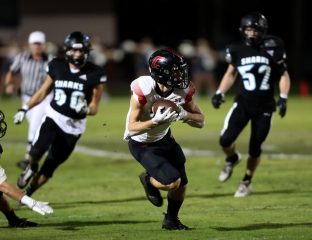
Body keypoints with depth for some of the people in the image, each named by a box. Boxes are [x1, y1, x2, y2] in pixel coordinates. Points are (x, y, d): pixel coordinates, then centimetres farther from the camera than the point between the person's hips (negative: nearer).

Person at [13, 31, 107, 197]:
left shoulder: (94, 74, -7)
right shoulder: (57, 67, -1)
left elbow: (94, 108, -1)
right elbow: (43, 92, 12)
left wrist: (86, 109, -24)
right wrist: (24, 109, 8)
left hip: (74, 126, 0)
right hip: (53, 117, 0)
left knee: (51, 165, 2)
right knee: (38, 150, -25)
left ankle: (27, 194, 19)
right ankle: (31, 168, 9)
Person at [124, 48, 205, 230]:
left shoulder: (182, 90, -18)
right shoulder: (143, 91, -32)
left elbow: (200, 121, -10)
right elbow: (132, 128, -27)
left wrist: (184, 115, -30)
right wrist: (156, 121, -41)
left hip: (164, 138, 6)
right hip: (142, 145, -6)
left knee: (182, 183, 8)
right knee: (172, 182, -19)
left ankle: (171, 220, 35)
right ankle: (148, 180, 16)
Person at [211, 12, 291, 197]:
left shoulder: (272, 49, -8)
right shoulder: (237, 51, 0)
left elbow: (284, 75, 0)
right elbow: (231, 74, 16)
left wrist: (283, 98, -11)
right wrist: (220, 93, 5)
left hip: (264, 107, -1)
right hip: (243, 103, 2)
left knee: (255, 148, 3)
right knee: (226, 140, -12)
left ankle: (247, 183, 27)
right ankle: (232, 159, 24)